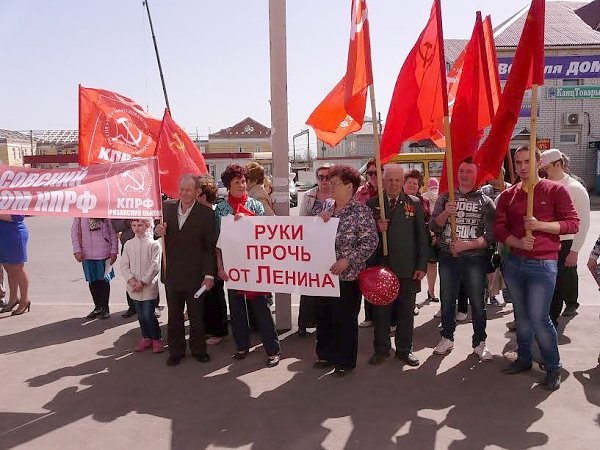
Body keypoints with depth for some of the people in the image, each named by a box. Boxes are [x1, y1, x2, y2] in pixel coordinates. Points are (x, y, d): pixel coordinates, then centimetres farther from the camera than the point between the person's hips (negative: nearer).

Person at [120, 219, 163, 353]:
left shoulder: (153, 244, -6)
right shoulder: (128, 244, 6)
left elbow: (155, 266, -11)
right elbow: (124, 265, 3)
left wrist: (143, 282, -15)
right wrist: (131, 279, -12)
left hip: (149, 286, -4)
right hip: (134, 287, 4)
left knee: (148, 315, -5)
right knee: (140, 315, 13)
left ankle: (156, 339, 13)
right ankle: (146, 337, 29)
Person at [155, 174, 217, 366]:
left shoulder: (206, 214, -10)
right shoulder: (167, 207, 2)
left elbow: (210, 247, -9)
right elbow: (160, 232, 14)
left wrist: (209, 274, -13)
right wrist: (158, 232, -11)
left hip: (195, 274, -3)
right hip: (172, 273, 4)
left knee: (196, 315, 11)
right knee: (174, 315, 15)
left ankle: (198, 349, 28)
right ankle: (176, 351, 29)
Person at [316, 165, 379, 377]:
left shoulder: (361, 211, -12)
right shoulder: (327, 207, 8)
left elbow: (371, 242, -14)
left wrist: (347, 260, -20)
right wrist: (319, 221, -8)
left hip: (347, 275, -6)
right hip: (324, 272, 6)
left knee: (344, 319, 6)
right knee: (323, 315, 16)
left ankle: (345, 361, 24)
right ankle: (326, 355, 34)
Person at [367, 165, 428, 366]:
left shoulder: (415, 203, 3)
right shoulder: (372, 204, 3)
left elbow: (422, 236, 2)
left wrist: (422, 266, -2)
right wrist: (376, 228, -15)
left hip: (407, 268, 0)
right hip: (380, 266, 0)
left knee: (406, 311, 10)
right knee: (381, 310, 9)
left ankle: (404, 349, 26)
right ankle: (381, 349, 24)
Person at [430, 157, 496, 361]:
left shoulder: (485, 202, 0)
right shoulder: (445, 198, 6)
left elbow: (490, 235, -6)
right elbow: (434, 226, 0)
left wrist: (466, 245, -17)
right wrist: (446, 213, -18)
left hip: (475, 259, -2)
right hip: (448, 258, 2)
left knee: (478, 303, 6)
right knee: (447, 301, 12)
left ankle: (480, 343, 21)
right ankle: (447, 338, 29)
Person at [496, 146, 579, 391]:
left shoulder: (555, 190, -2)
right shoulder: (508, 195, 8)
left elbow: (573, 224, -5)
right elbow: (500, 228, 2)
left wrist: (540, 225, -18)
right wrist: (517, 242, -16)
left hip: (543, 264, -4)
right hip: (513, 262, 4)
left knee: (539, 318, -5)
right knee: (521, 315, 14)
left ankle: (553, 367, 13)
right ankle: (524, 358, 29)